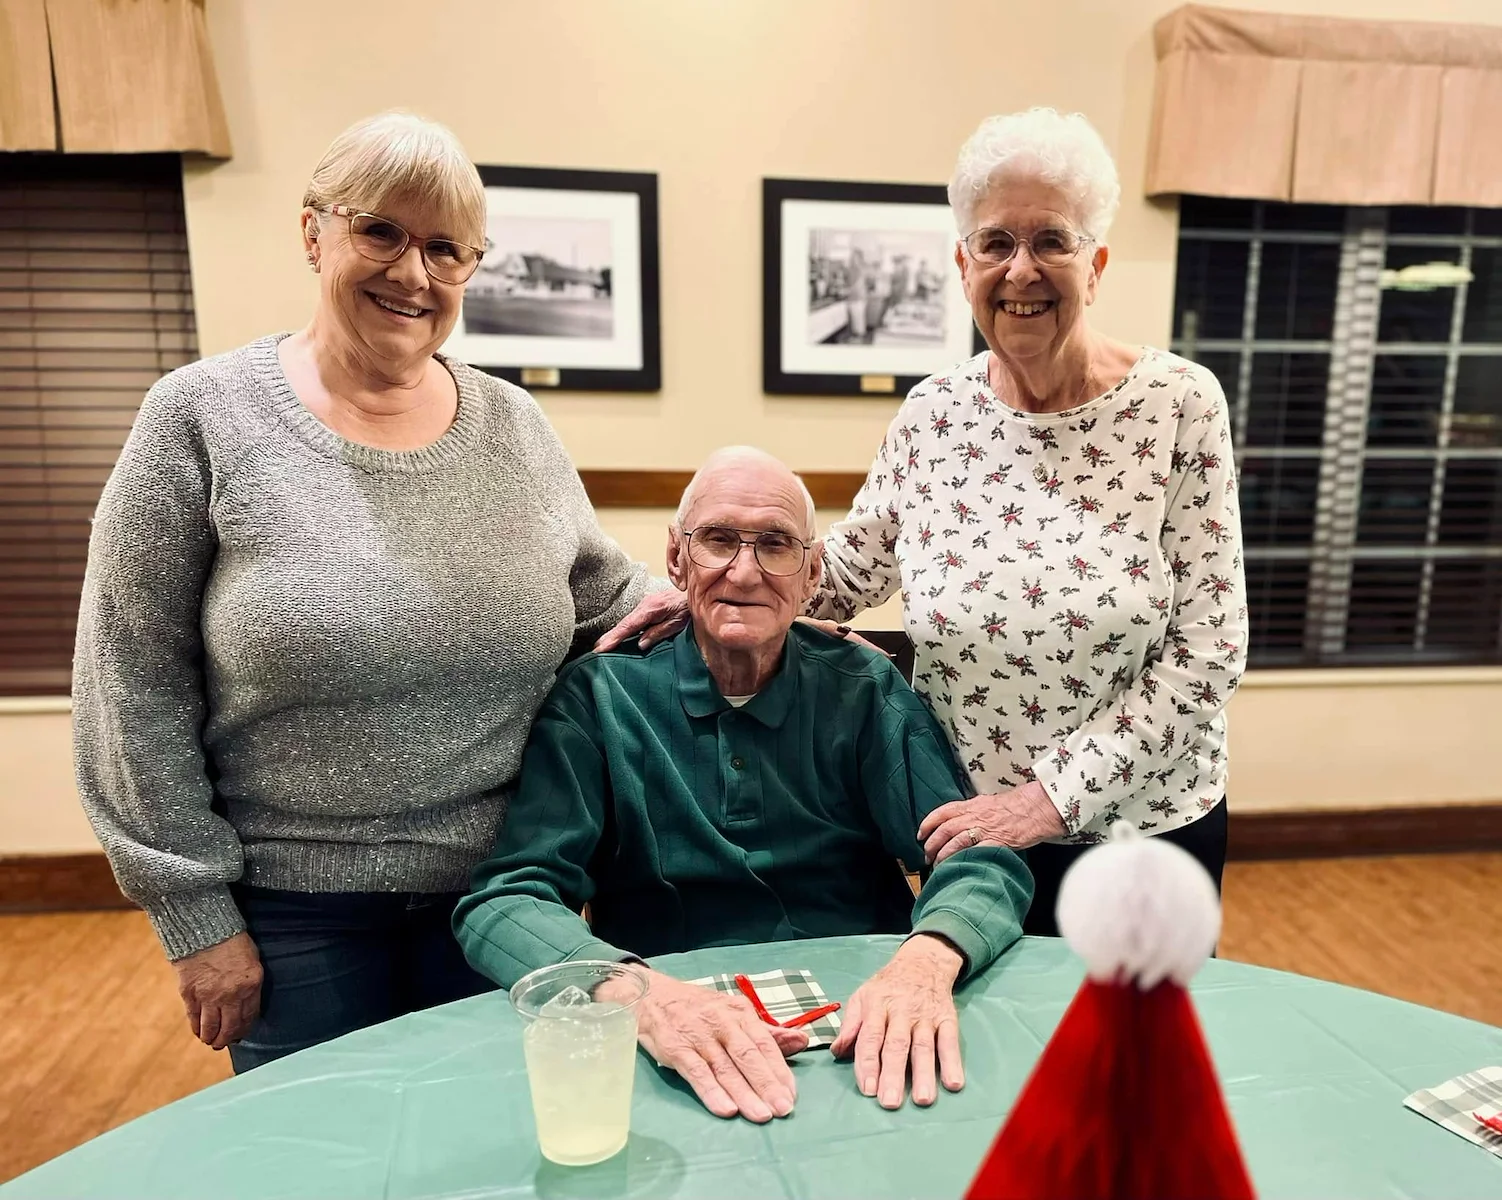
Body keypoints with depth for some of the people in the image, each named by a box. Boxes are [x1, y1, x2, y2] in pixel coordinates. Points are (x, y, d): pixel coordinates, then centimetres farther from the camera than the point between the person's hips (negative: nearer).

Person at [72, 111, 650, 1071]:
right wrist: (196, 913, -6)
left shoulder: (519, 429, 0)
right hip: (291, 913, -2)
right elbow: (134, 686, -6)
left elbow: (611, 604, 10)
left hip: (499, 895, 3)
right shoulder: (203, 418, -8)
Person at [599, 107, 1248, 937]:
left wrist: (1052, 794, -18)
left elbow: (1208, 650, -13)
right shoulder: (932, 416, -6)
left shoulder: (1179, 405, -13)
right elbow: (850, 566, 8)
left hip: (1150, 829, -1)